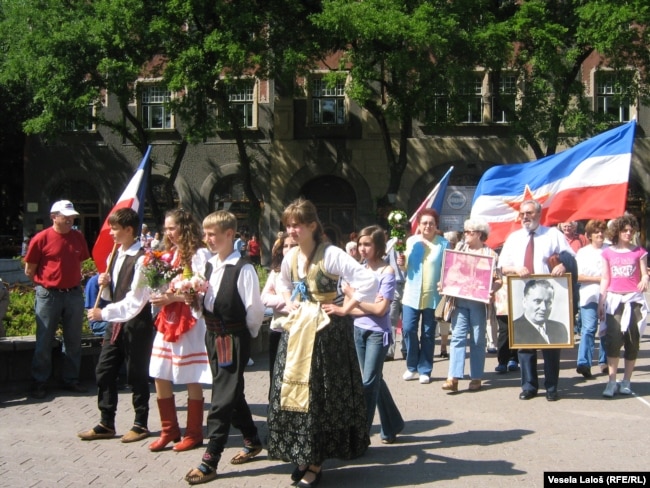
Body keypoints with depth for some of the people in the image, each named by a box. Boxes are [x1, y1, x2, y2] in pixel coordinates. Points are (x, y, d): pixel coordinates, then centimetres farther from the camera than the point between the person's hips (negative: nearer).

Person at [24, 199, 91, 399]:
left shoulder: (78, 237, 4)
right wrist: (46, 283, 4)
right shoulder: (41, 238, -9)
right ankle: (39, 383, 13)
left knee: (73, 340, 10)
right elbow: (29, 270, -2)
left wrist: (73, 280, 11)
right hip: (48, 295, -4)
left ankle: (71, 380, 21)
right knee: (44, 341, 4)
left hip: (74, 294, 4)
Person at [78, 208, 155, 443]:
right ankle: (106, 424, 21)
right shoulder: (115, 256, 9)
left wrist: (103, 313, -17)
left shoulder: (141, 259, -17)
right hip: (115, 322, 8)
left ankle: (141, 424, 19)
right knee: (104, 371, 10)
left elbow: (135, 301, -20)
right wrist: (105, 284, -3)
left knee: (136, 375, 4)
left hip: (136, 323, -8)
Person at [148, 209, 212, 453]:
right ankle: (169, 430, 21)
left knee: (192, 380, 1)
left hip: (190, 324, -8)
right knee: (160, 376, 8)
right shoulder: (171, 253, 15)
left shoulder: (199, 254, -9)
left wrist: (173, 297, -19)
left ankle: (194, 433, 14)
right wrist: (159, 296, 2)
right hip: (167, 322, 8)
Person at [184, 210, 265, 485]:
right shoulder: (209, 265, 8)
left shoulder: (243, 269, -16)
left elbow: (255, 309, -15)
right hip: (213, 337, 8)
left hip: (234, 339, -8)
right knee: (232, 392, 17)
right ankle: (252, 442, 34)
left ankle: (210, 460, 3)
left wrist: (247, 334, -4)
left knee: (223, 397, -3)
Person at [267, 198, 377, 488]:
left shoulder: (331, 254, -16)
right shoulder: (290, 256, 6)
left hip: (326, 331, -7)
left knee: (320, 397, 0)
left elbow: (368, 281, -23)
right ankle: (302, 456, 21)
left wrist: (344, 309, -17)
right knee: (293, 392, 8)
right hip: (298, 329, 7)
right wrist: (288, 303, 10)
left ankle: (315, 463, 10)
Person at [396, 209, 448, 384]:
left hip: (432, 295, -2)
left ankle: (425, 370, 18)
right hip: (412, 294, 2)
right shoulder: (411, 241, 5)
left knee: (428, 333, 6)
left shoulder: (444, 244, -2)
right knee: (408, 329, -3)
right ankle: (412, 367, 15)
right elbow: (407, 266, 12)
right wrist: (402, 262, -10)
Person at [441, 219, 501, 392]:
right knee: (457, 337, -4)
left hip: (478, 302, -3)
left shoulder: (490, 254, 1)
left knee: (478, 340, 5)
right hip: (459, 301, 3)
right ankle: (453, 378, -7)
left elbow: (498, 280, -2)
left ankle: (476, 378, 13)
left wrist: (492, 290, -21)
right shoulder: (460, 250, 13)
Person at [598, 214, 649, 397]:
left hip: (634, 299, 0)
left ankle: (626, 381, 10)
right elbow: (605, 279, 10)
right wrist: (601, 302, 6)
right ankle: (612, 381, -6)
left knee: (632, 341, 2)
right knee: (613, 339, -11)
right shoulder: (608, 253, 8)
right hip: (614, 299, 0)